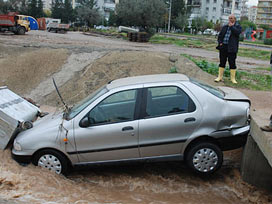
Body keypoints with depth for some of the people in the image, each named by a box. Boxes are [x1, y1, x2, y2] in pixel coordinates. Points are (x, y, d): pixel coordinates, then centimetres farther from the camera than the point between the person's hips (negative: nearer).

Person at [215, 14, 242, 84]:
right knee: (222, 62, 7)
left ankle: (233, 78, 6)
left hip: (231, 48, -4)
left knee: (232, 63, -1)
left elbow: (237, 32, -16)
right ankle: (220, 77, 14)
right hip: (223, 47, 4)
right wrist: (220, 42, 2)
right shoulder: (225, 27, 16)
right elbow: (220, 35, 17)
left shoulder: (238, 26, 4)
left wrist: (231, 26, -9)